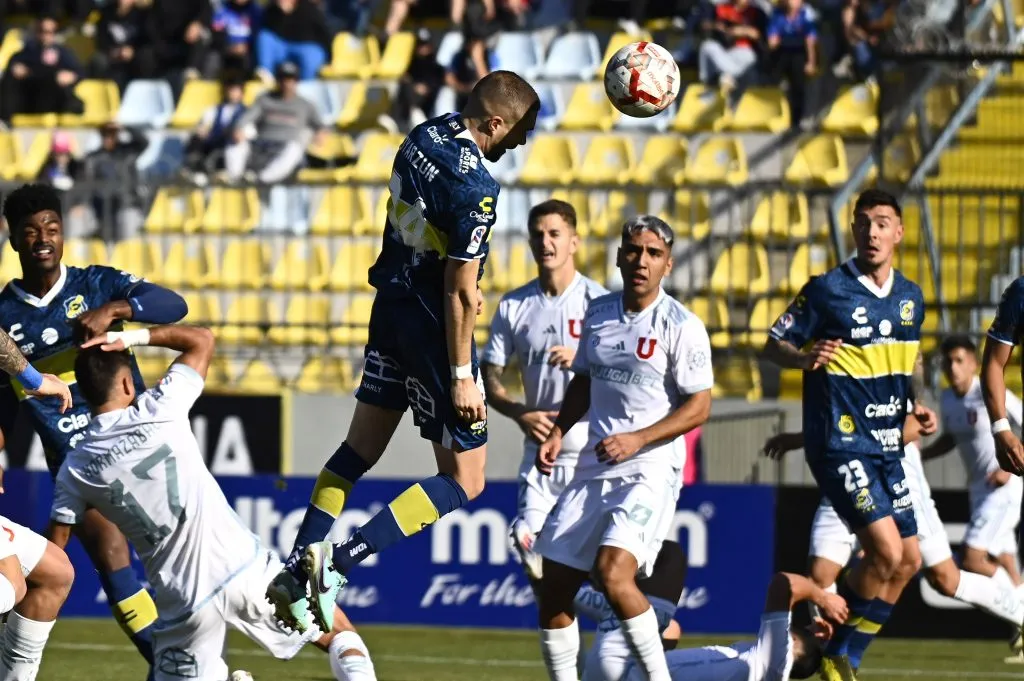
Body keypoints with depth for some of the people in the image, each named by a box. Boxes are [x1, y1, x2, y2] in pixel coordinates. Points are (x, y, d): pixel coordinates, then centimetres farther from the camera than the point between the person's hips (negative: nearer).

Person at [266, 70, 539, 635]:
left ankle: (294, 571, 18)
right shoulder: (474, 189, -25)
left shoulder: (424, 137, -1)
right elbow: (460, 292, -22)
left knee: (361, 447, 21)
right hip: (432, 327, -8)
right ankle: (339, 563, -9)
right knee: (464, 481, 2)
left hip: (391, 304, 8)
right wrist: (461, 376, -15)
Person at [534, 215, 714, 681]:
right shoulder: (598, 314, 9)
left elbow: (699, 407, -9)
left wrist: (638, 439, -18)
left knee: (613, 572, -27)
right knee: (553, 588, 3)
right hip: (594, 469, 6)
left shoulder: (681, 326, -9)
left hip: (651, 471, -6)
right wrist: (558, 432, 8)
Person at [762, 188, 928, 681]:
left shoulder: (910, 297, 8)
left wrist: (918, 403, 7)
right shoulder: (827, 290, -10)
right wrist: (803, 357, -26)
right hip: (840, 443, -7)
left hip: (886, 446, 7)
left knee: (908, 561, 7)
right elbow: (772, 346, -5)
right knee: (886, 552, -18)